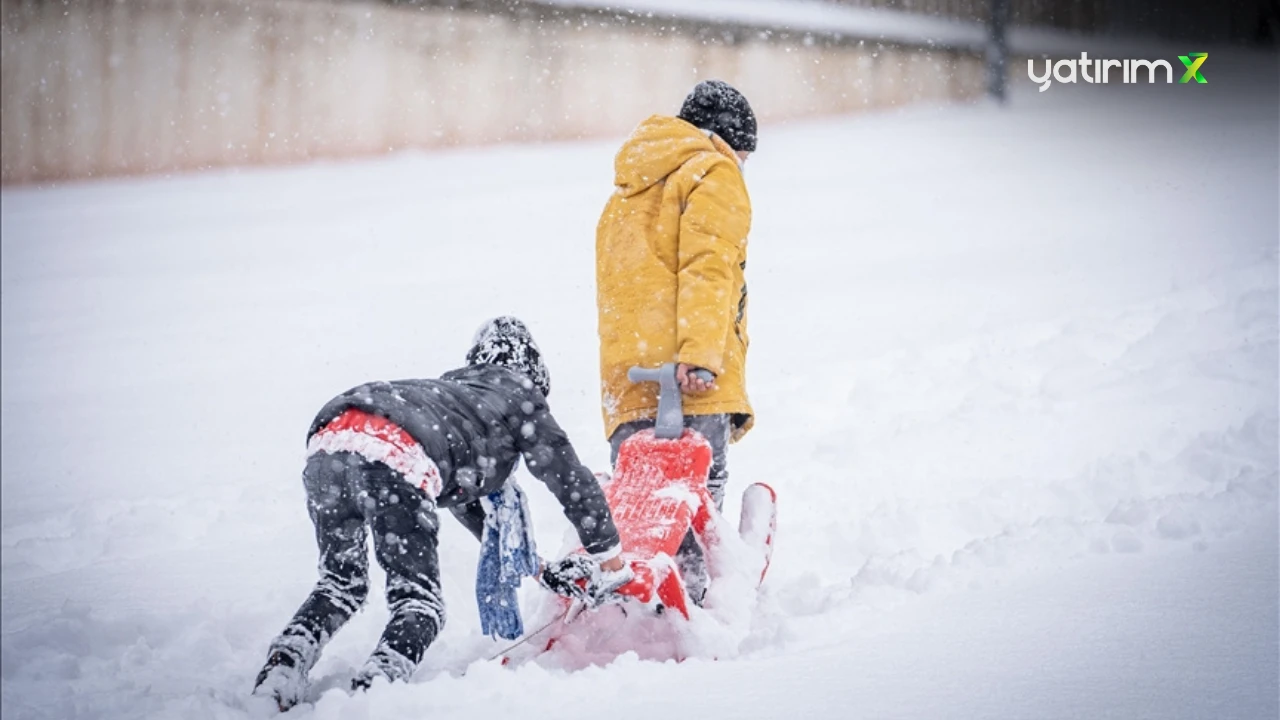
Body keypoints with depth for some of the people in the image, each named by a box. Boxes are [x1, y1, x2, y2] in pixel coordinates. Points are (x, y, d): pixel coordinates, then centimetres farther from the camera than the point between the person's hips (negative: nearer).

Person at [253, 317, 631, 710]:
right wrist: (612, 562, 40)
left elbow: (467, 499, 53)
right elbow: (571, 479, 29)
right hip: (395, 458, -6)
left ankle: (281, 667, 1)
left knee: (341, 585, 22)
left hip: (327, 440, 6)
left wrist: (536, 566, 58)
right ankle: (373, 689, -21)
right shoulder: (519, 394, 28)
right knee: (418, 601, 4)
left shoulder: (451, 390, 45)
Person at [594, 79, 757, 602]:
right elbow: (707, 265, -9)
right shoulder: (713, 173, 7)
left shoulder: (626, 193, 33)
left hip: (626, 379, 7)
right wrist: (700, 353, -21)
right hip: (689, 383, -7)